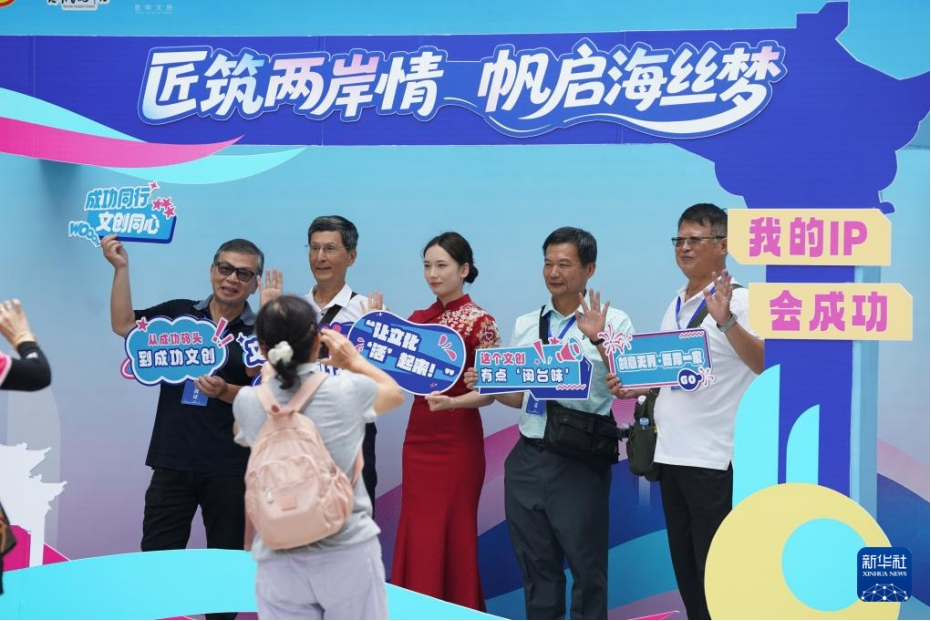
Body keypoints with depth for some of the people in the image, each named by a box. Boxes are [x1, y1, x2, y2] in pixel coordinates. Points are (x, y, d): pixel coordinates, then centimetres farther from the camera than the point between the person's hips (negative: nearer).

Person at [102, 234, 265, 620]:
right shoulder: (179, 313, 7)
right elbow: (123, 325, -1)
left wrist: (225, 392, -23)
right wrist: (121, 268, -8)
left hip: (230, 469, -2)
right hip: (172, 461, 2)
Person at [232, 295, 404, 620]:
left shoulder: (247, 403, -3)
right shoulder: (348, 390, -6)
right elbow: (395, 392, 17)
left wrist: (273, 365, 27)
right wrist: (354, 360, 29)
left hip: (280, 562, 1)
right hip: (349, 554, -1)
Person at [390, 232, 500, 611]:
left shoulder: (480, 322, -9)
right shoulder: (418, 319, 10)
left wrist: (451, 402, -27)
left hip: (457, 438, -6)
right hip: (418, 434, 6)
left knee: (452, 535, -1)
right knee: (416, 533, 8)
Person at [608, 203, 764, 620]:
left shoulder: (738, 301, -11)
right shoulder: (676, 304, 14)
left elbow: (764, 364, -26)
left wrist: (726, 322, -38)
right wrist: (634, 386, 7)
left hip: (714, 458, -8)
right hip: (671, 453, 8)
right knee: (685, 567, 15)